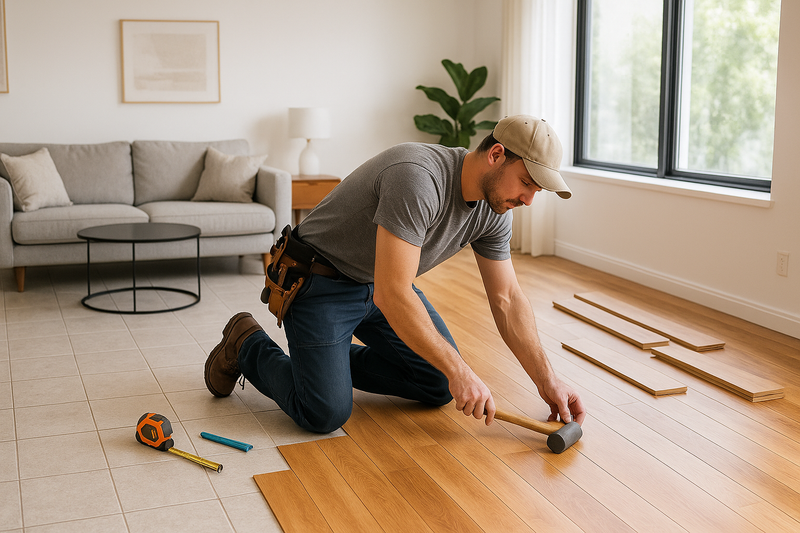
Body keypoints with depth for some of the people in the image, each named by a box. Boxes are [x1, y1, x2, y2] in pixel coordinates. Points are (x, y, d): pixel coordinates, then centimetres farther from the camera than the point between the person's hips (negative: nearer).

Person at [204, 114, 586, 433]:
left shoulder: (494, 210, -7)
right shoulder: (418, 179, -35)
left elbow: (507, 299, 0)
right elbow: (392, 295, -38)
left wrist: (546, 380, -7)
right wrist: (458, 370, -33)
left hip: (384, 284, 8)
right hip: (319, 281, -8)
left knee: (439, 385, 1)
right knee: (325, 414, -16)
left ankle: (332, 359, 19)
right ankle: (246, 346, 11)